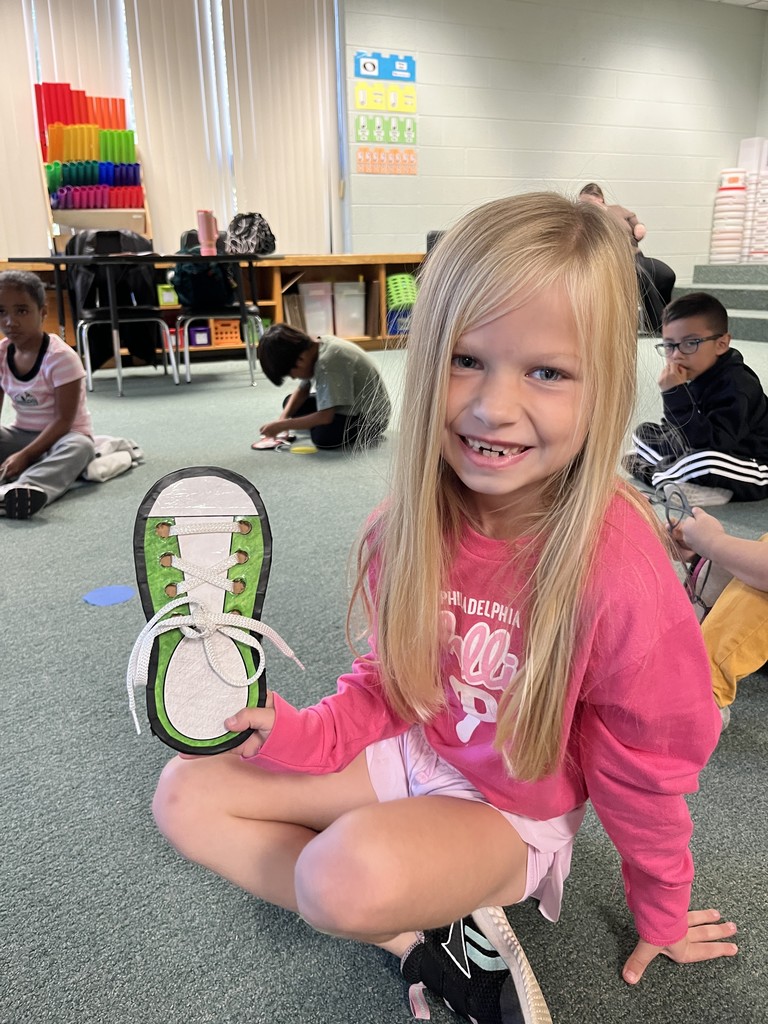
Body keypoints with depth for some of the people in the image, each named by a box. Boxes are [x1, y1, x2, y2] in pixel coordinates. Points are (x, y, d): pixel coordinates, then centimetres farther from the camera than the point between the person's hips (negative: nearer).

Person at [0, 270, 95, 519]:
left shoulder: (60, 357, -20)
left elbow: (64, 420, -21)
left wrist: (25, 456, -28)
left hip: (61, 436, -6)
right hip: (22, 435, 6)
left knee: (79, 446, -39)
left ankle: (26, 488, -65)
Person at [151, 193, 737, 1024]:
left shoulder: (616, 566, -29)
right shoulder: (410, 526, -14)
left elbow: (642, 769, -11)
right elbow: (387, 679, 3)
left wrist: (660, 914, 5)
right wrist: (294, 733, -15)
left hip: (512, 811, -6)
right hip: (410, 755, 6)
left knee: (353, 872, -36)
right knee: (185, 794, -1)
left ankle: (458, 936, -3)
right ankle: (422, 939, -4)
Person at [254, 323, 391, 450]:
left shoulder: (328, 362, -32)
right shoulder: (315, 347, -5)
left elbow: (325, 417, -32)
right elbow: (303, 390, 7)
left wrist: (282, 425, -23)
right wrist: (283, 417, -10)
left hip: (371, 417, -9)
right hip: (351, 403, 10)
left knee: (323, 437, -34)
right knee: (290, 402, 7)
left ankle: (368, 433, -4)